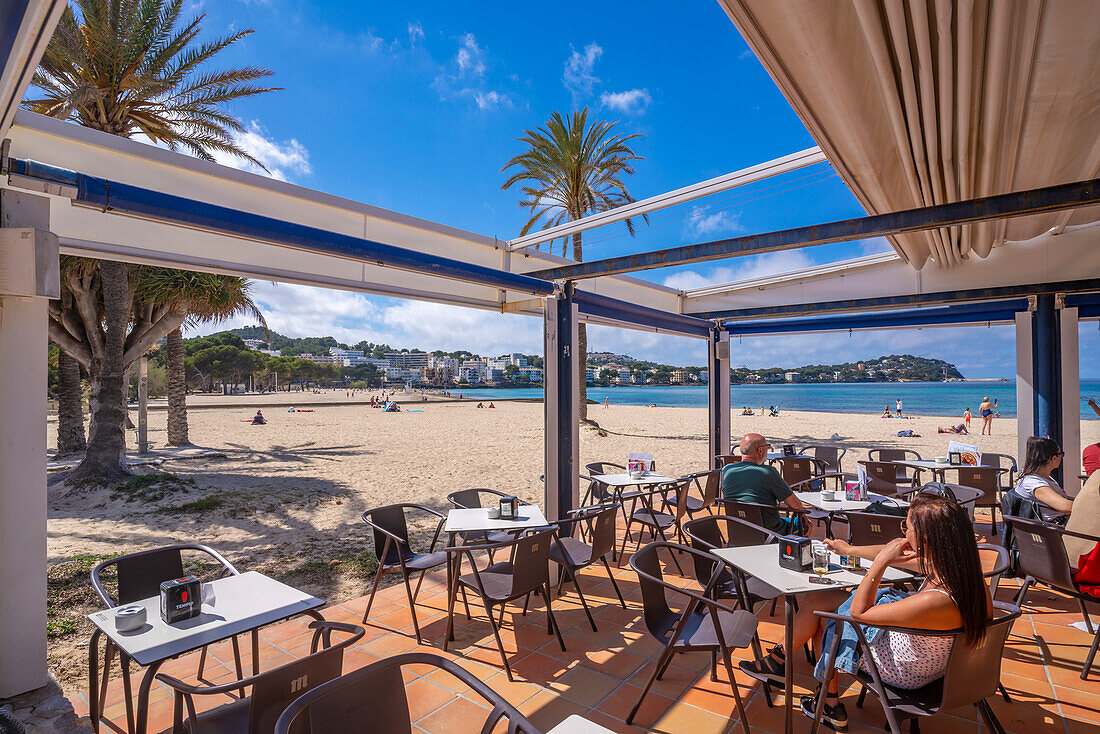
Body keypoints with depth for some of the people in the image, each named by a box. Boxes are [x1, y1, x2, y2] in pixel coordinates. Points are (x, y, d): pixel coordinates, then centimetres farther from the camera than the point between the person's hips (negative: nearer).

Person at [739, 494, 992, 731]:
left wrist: (881, 561, -29)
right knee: (814, 599, 12)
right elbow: (900, 553, 3)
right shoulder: (959, 566, -18)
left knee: (815, 606, 4)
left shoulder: (936, 601, -40)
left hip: (905, 672, -7)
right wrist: (850, 549, 17)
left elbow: (858, 612, -26)